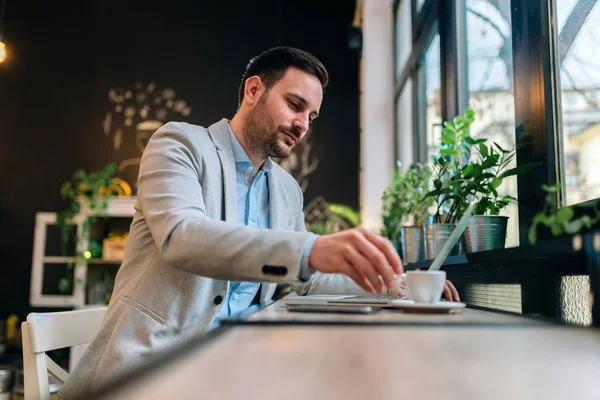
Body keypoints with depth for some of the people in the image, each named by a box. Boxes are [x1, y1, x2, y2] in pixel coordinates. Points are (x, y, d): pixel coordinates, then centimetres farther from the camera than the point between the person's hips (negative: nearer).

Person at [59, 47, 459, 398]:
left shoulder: (288, 190, 14)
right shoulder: (180, 142, -5)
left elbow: (309, 281, 21)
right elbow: (180, 236, -24)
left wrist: (390, 283, 6)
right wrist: (310, 249, -37)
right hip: (150, 360, -5)